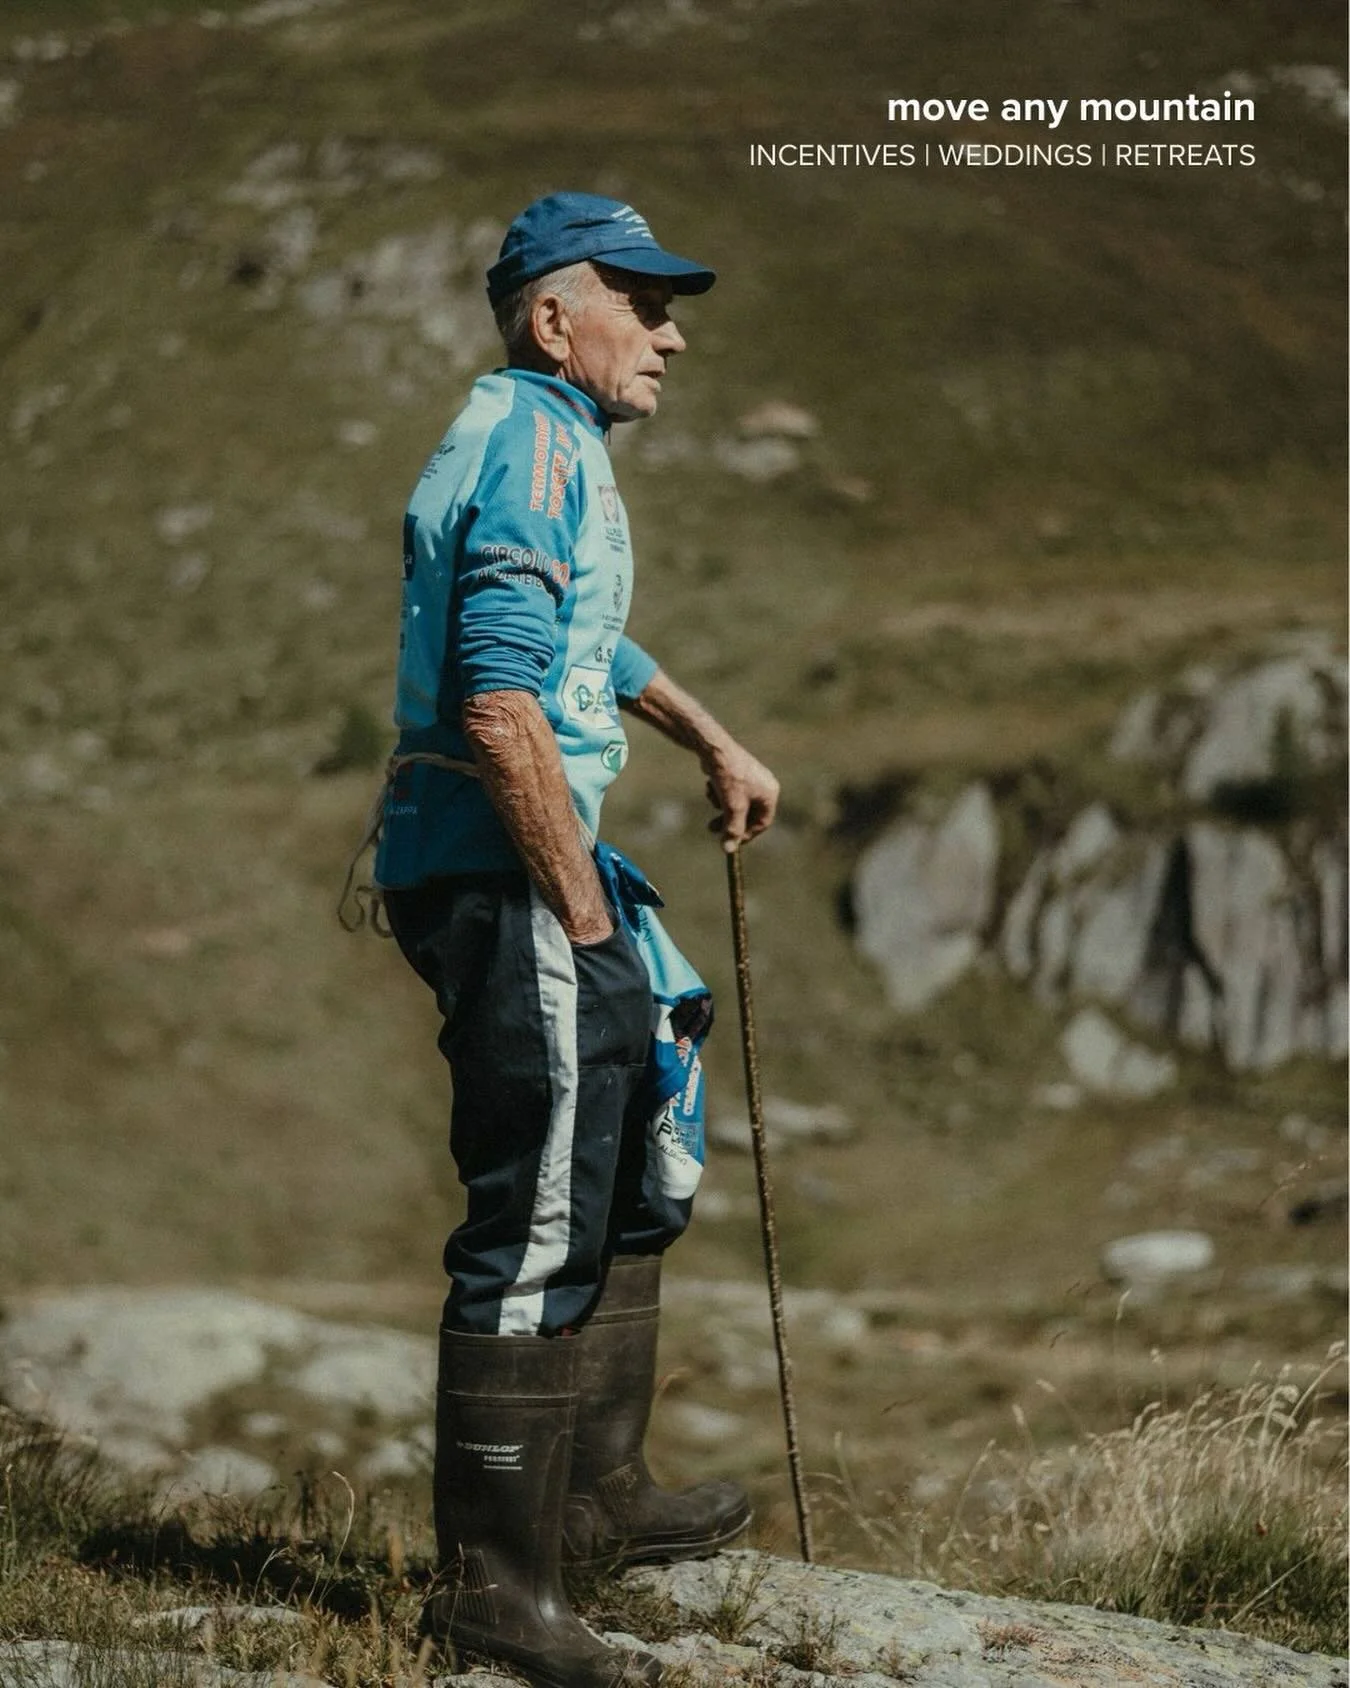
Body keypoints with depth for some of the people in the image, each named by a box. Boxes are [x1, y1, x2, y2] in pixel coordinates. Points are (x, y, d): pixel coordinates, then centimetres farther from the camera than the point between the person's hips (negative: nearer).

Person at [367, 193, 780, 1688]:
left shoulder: (541, 438, 19)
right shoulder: (537, 444, -14)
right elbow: (501, 706, -24)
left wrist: (715, 744, 39)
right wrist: (580, 906, -19)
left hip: (519, 865, 11)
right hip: (503, 872, -11)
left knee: (635, 1171, 20)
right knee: (538, 1227, -9)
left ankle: (596, 1496, 30)